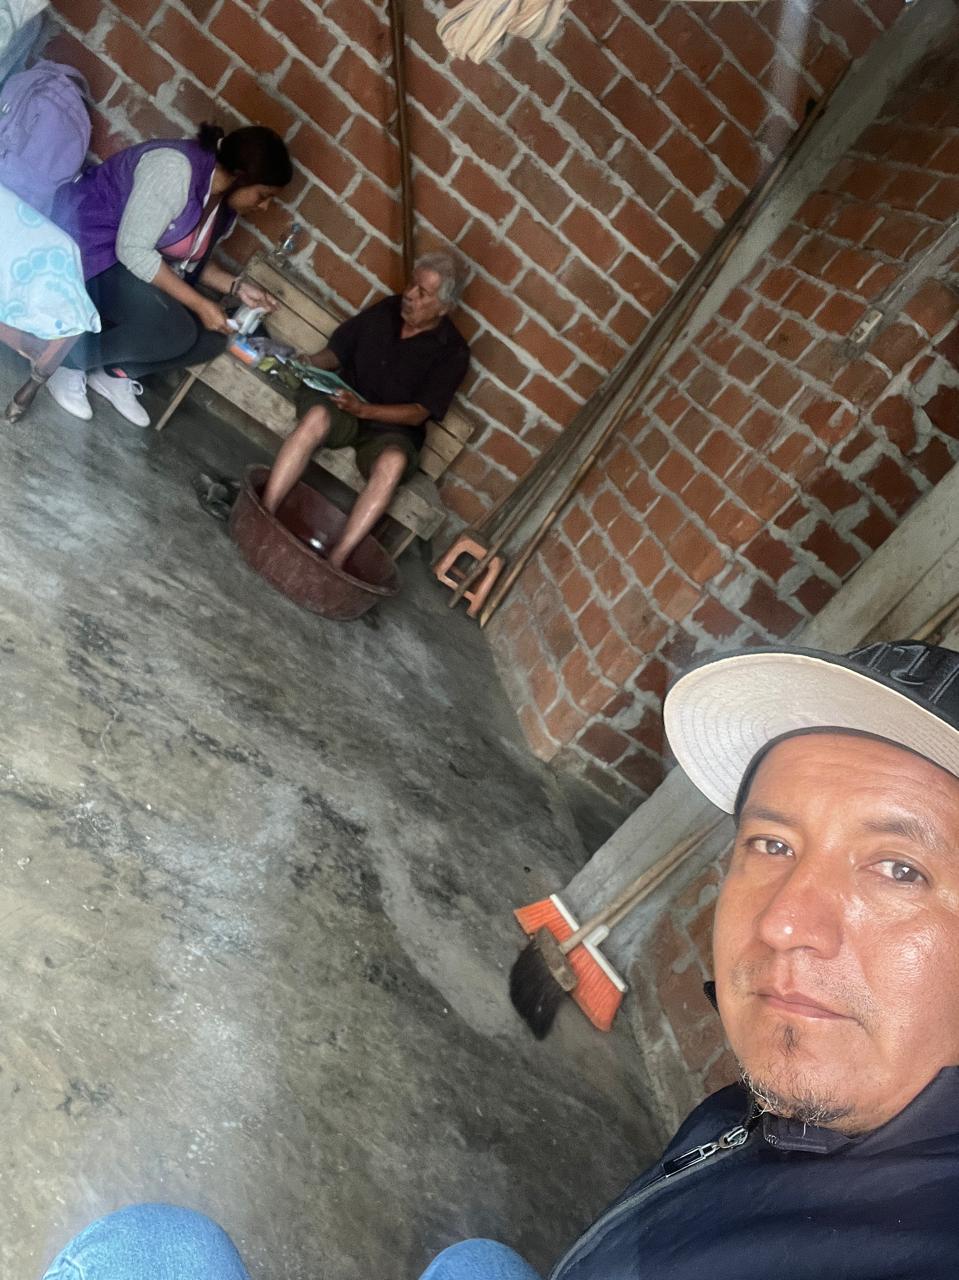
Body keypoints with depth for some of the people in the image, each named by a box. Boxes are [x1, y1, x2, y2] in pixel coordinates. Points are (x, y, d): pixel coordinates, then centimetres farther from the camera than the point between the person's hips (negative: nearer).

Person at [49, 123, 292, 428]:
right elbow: (132, 250, -28)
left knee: (212, 336, -7)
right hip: (87, 243, -8)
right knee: (176, 332, -29)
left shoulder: (226, 204, 0)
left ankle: (114, 372, 6)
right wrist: (199, 304, -27)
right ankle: (68, 359, -8)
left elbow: (193, 260, 12)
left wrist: (236, 286, -4)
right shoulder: (175, 167, -27)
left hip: (140, 260, 9)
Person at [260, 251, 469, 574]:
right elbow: (335, 352, 13)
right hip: (341, 405, 2)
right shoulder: (386, 310, 5)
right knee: (316, 416, -33)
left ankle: (335, 560, -37)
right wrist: (308, 365, -9)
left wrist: (365, 409, -24)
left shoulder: (452, 352, -6)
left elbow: (418, 413, -11)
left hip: (391, 428, -2)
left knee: (393, 461, -37)